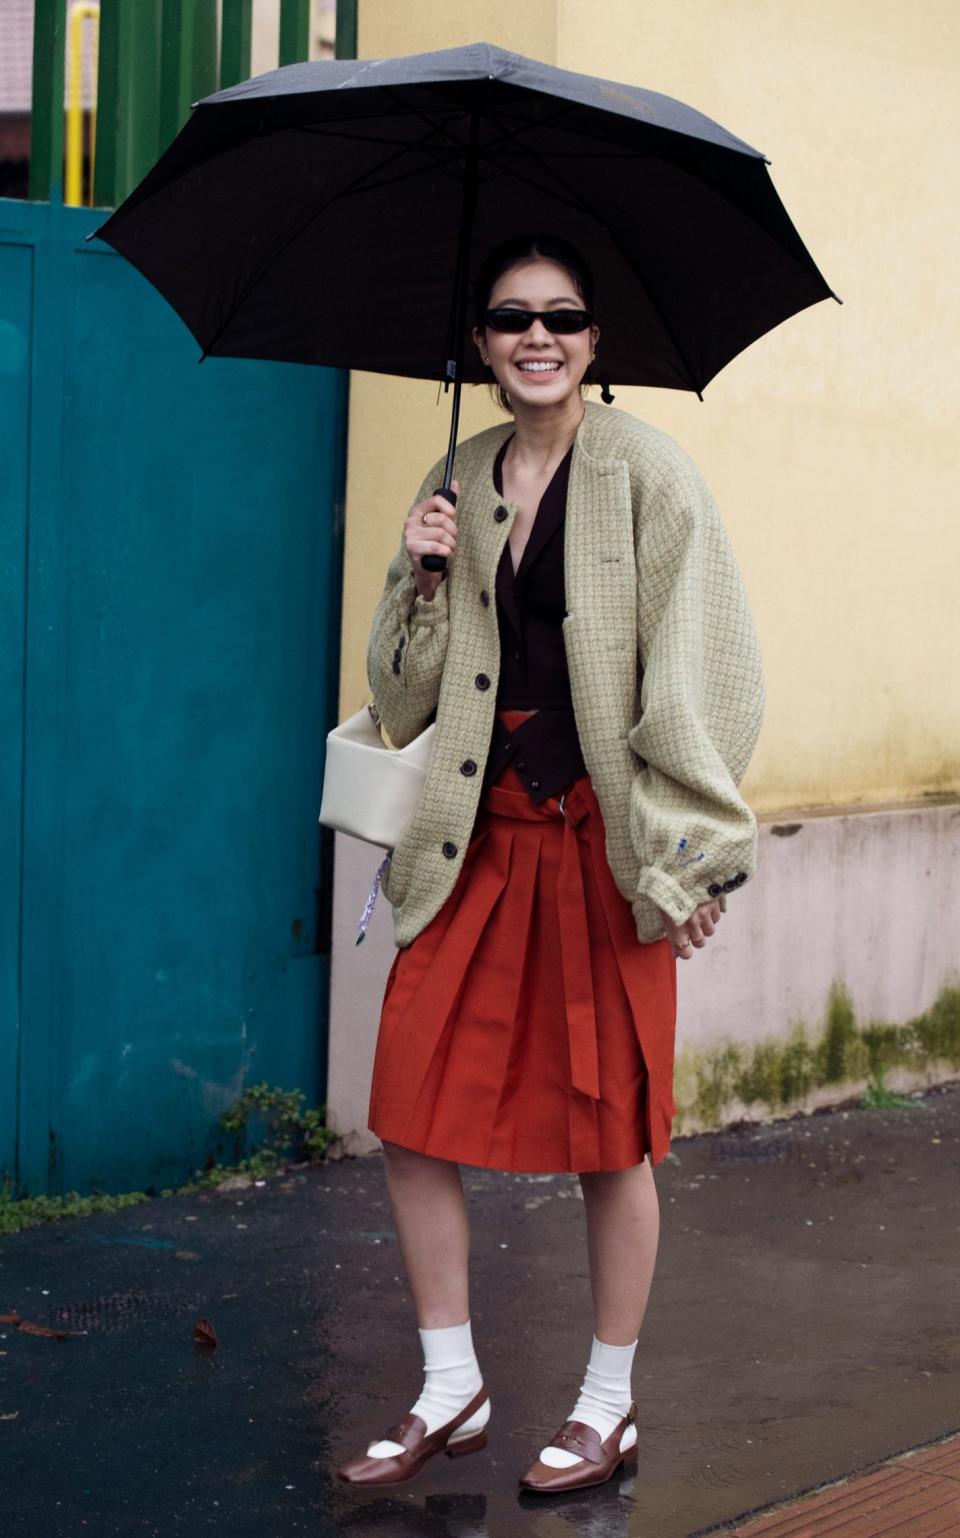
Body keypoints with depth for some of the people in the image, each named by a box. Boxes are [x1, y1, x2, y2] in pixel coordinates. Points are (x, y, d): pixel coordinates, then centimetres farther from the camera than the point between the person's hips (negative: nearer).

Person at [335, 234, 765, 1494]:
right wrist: (421, 577, -4)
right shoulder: (459, 484, 10)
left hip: (600, 841, -5)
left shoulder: (646, 471, -5)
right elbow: (408, 692, 14)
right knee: (412, 1116, 3)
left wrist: (687, 854, -13)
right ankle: (452, 1391, 20)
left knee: (609, 1131, 4)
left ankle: (609, 1408, 22)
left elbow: (700, 673, -8)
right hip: (481, 836, 5)